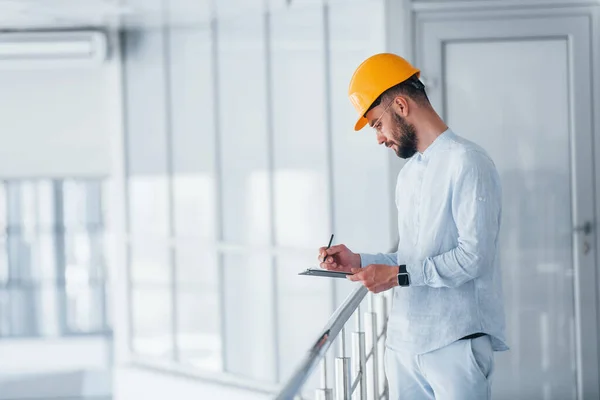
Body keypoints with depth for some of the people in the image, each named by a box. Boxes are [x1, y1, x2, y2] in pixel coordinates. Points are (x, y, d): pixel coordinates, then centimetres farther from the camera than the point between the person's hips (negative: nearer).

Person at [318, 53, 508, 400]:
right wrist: (359, 262, 9)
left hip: (456, 343, -7)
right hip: (403, 343, 7)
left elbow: (474, 257, -15)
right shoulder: (408, 174, 19)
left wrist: (397, 275, -14)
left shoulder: (466, 162, -8)